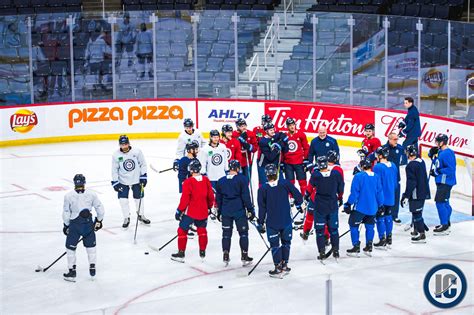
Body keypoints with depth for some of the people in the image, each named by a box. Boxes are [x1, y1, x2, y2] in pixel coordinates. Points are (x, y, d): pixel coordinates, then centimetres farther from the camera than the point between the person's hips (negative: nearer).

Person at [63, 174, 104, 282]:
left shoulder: (68, 196, -7)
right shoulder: (91, 195, -3)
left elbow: (66, 213, -2)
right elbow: (100, 209, 4)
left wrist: (66, 225, 11)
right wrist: (98, 220, 19)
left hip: (74, 225, -2)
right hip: (88, 224, 2)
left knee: (70, 247, 11)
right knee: (91, 245, 20)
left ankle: (72, 272, 12)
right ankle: (92, 269, 22)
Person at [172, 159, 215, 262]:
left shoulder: (188, 182, -18)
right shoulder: (206, 180, -1)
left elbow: (185, 199, -17)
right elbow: (210, 196, 8)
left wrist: (179, 210, -6)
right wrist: (209, 207, 23)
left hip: (190, 212, -5)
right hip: (203, 211, 5)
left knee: (182, 230, 6)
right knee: (202, 230, 22)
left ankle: (181, 254, 5)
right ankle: (202, 252, 26)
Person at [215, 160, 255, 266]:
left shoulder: (221, 181, 5)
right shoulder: (242, 179, -8)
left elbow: (218, 199, 12)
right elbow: (246, 197, -10)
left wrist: (219, 212, 22)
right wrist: (250, 210, -3)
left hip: (226, 212, 4)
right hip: (239, 211, -4)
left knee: (226, 233, 11)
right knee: (243, 233, 5)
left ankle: (226, 257, 10)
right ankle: (244, 257, 6)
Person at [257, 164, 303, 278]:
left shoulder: (263, 189, -9)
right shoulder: (285, 183, -7)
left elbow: (262, 208, -4)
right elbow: (297, 195, -3)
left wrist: (260, 223, 5)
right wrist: (298, 205, 18)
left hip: (272, 222, -1)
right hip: (286, 221, 2)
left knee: (275, 245, 8)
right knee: (286, 242, 18)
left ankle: (278, 269, 9)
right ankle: (284, 265, 23)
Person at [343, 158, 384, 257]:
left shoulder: (358, 176, -12)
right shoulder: (376, 177, 3)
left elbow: (354, 192, -12)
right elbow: (379, 192, 8)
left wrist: (348, 204, -4)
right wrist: (380, 205, 19)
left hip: (360, 207, -5)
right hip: (373, 208, 5)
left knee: (354, 225, 5)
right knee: (369, 226, 17)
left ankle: (356, 247, 1)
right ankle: (369, 247, 15)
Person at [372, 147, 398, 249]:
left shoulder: (377, 167, -18)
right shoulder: (393, 166, 5)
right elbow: (395, 182, 13)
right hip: (391, 197, 7)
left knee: (380, 218, 0)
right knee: (388, 216, 16)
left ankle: (382, 241, 1)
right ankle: (389, 239, 22)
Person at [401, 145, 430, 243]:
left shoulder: (411, 166, -20)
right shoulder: (421, 161, 7)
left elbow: (411, 182, -23)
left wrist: (406, 196, -19)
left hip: (416, 194, -9)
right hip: (423, 192, 9)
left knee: (417, 213, -5)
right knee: (417, 212, 22)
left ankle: (422, 235, -5)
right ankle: (417, 230, 34)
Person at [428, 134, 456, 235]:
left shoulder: (447, 153, -19)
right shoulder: (441, 152, 12)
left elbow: (451, 169, -24)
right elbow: (437, 163, 24)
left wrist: (437, 172, -21)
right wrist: (432, 154, 8)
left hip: (445, 182, -10)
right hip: (442, 181, 10)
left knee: (440, 202, -12)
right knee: (444, 202, 19)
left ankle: (444, 226, -9)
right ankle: (446, 222, 32)